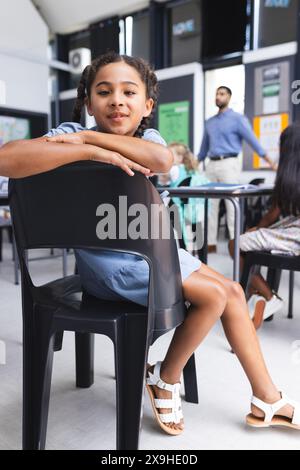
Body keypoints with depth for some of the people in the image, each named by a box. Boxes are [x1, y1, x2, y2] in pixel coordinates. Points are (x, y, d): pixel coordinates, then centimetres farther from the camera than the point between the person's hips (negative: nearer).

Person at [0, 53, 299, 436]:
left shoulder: (146, 138, 1)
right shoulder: (74, 134, -12)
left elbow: (163, 160, -26)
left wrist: (88, 136, -25)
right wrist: (93, 150, -32)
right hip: (108, 261, -7)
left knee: (233, 291, 5)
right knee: (214, 294, -13)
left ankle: (267, 401, 20)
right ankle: (165, 380, 12)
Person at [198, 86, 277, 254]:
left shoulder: (237, 118, 0)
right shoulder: (209, 122, 18)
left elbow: (253, 140, -6)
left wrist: (270, 161, -13)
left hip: (229, 164, -6)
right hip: (211, 165, 6)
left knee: (231, 204, -6)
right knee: (210, 204, 4)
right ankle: (210, 243, 11)